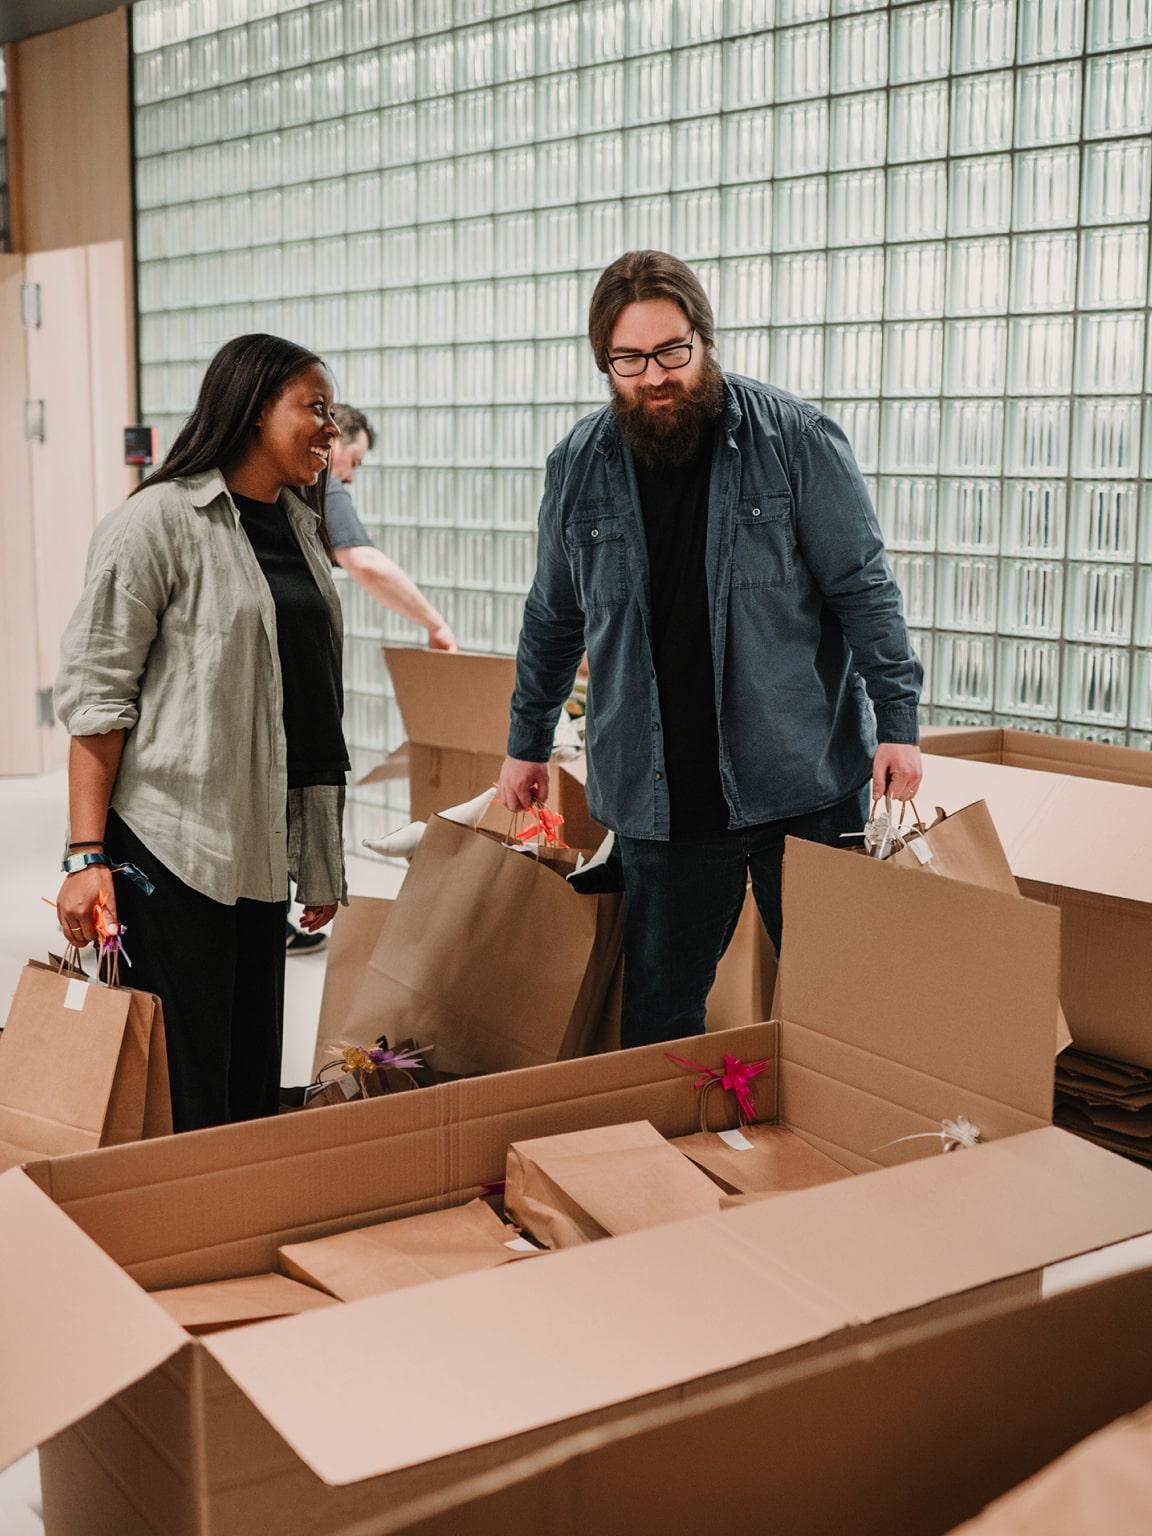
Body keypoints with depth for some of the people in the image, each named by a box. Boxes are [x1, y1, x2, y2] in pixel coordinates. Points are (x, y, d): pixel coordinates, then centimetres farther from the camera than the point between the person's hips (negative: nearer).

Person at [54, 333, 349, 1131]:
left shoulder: (300, 526, 14)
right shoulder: (159, 520, -8)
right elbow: (95, 692, -10)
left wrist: (322, 858, 18)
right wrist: (87, 857, -16)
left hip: (265, 844, 7)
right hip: (174, 842, -7)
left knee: (256, 1083, 11)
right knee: (183, 1101, -2)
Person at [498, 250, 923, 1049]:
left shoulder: (797, 438, -5)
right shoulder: (580, 463, 5)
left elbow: (863, 588, -5)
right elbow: (553, 618, 15)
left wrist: (897, 720, -11)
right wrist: (528, 743, 18)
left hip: (803, 781, -2)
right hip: (659, 797, 2)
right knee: (657, 1016, 8)